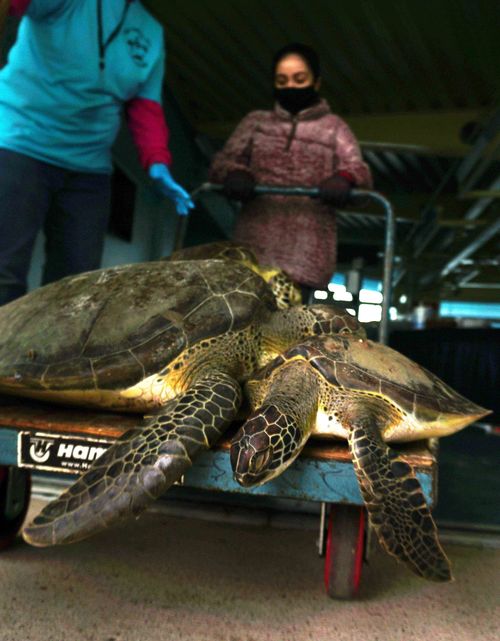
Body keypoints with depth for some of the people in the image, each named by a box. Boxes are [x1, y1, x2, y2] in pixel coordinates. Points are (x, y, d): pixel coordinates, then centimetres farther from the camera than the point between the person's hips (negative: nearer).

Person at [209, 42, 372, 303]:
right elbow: (222, 160, 13)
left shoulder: (333, 126, 19)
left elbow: (359, 169, 6)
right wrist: (235, 174, -13)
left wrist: (344, 178, -20)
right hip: (254, 241, 2)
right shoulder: (255, 121, 23)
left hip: (306, 249, -1)